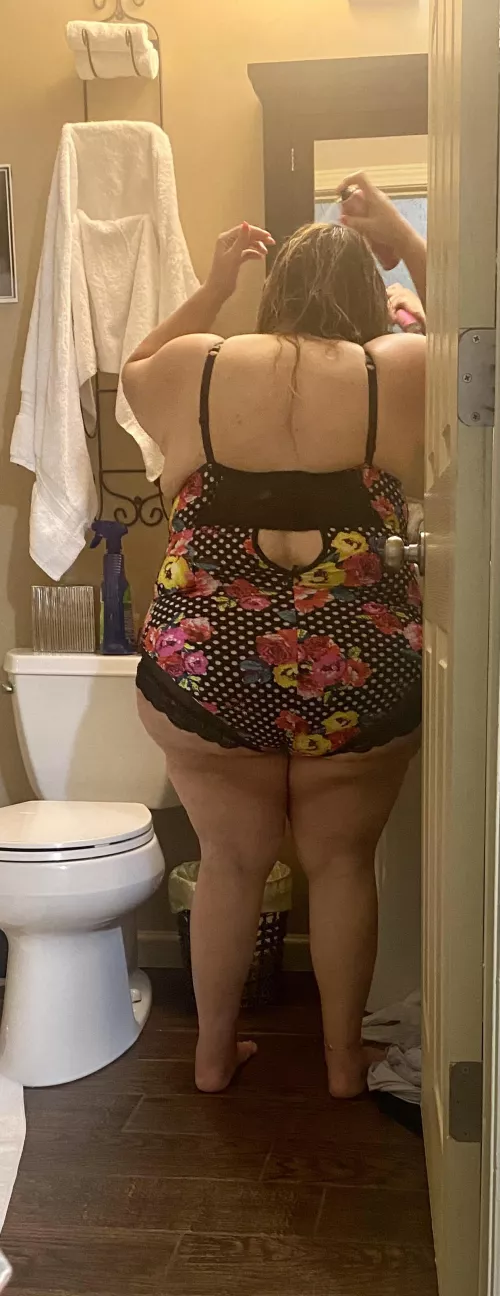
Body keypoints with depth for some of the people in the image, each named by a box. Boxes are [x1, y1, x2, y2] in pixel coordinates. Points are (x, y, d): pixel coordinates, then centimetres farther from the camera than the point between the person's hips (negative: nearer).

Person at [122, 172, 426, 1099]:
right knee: (342, 861, 20)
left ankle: (215, 1051, 36)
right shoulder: (402, 374, -4)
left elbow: (136, 374, 23)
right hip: (359, 678, -1)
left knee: (230, 861, 20)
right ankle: (344, 1058, 33)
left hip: (203, 671, 1)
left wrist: (210, 288, 21)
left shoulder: (195, 370, -1)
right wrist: (411, 245, 20)